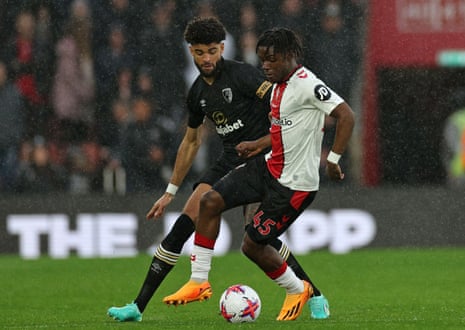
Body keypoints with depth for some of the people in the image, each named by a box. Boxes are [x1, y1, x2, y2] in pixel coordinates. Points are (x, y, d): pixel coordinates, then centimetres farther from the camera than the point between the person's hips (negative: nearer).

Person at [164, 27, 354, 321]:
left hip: (294, 184, -9)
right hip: (269, 167, 9)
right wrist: (259, 144, 12)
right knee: (211, 201, -2)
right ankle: (199, 280, 7)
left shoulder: (307, 85, -20)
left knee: (253, 244, -5)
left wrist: (333, 159, -27)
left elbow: (346, 115, -25)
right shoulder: (278, 86, 9)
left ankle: (298, 290, 22)